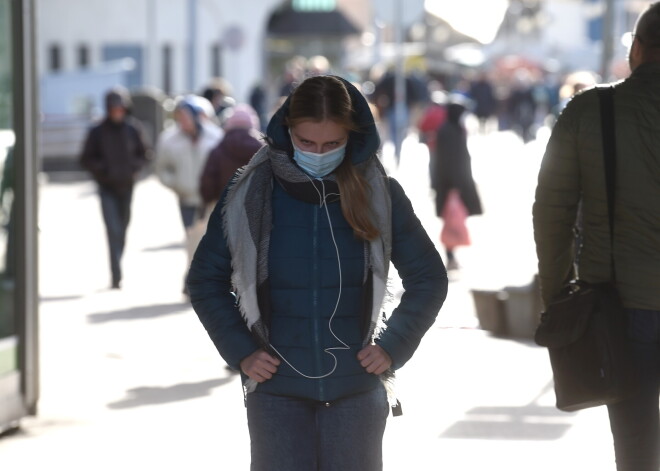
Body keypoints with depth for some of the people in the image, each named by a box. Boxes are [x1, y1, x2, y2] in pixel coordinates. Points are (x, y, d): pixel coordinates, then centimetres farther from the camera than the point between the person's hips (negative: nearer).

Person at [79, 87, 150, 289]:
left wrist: (134, 167, -8)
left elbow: (145, 153, 10)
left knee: (122, 231, 12)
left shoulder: (134, 128, 1)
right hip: (107, 188, -2)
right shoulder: (98, 132, -3)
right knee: (113, 231, -13)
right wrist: (102, 169, -14)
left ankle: (117, 269, 28)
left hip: (127, 187, 2)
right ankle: (116, 276, -18)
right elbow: (86, 159, 2)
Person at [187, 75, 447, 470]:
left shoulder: (379, 193, 0)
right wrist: (240, 350, -1)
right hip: (277, 389, 0)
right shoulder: (252, 193, -1)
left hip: (356, 389, 1)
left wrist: (393, 346, 0)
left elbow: (428, 278, 9)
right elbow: (206, 279, 8)